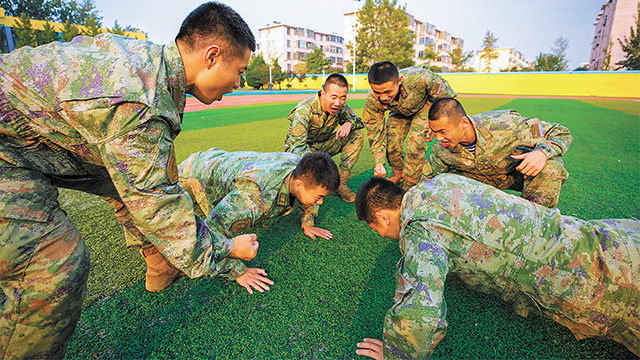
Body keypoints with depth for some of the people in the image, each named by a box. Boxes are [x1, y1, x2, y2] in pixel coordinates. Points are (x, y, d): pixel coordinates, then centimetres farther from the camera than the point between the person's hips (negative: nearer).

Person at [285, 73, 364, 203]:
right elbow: (297, 147, -35)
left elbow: (358, 120, 4)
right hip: (299, 151, -5)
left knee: (357, 135, -13)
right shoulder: (304, 111, -30)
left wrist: (349, 124, -23)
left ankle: (340, 184, -13)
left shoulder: (341, 107, -13)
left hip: (322, 146, 6)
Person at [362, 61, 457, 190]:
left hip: (426, 103, -3)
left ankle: (409, 187, -4)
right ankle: (399, 175, 21)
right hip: (400, 111, 3)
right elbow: (375, 132, -23)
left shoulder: (420, 78, -44)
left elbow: (447, 96, -24)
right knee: (391, 141, -9)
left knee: (416, 141, -19)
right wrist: (380, 162, -33)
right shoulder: (372, 100, -34)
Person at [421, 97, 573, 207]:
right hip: (482, 178, 2)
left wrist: (543, 153, -47)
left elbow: (562, 133, -25)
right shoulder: (441, 150, -27)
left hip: (518, 170, -2)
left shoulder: (503, 126, -37)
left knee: (550, 165, -33)